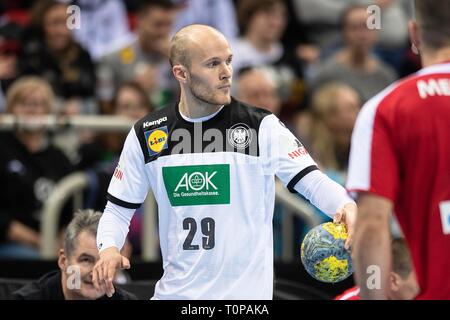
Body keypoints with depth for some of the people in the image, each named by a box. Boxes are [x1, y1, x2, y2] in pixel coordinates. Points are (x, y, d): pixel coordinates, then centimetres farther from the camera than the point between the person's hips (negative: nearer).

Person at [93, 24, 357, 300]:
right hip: (174, 292, 2)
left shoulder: (262, 127, -4)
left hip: (246, 292, -2)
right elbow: (119, 208, 10)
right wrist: (109, 248, -9)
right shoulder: (145, 135, 3)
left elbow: (312, 181, -11)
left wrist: (344, 206, -31)